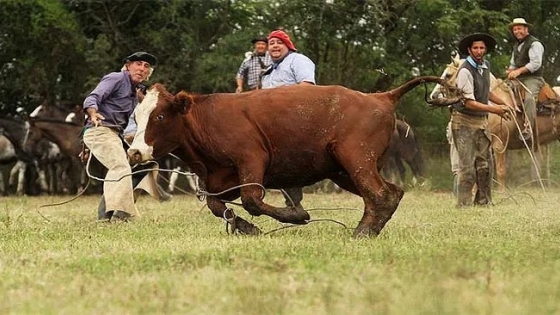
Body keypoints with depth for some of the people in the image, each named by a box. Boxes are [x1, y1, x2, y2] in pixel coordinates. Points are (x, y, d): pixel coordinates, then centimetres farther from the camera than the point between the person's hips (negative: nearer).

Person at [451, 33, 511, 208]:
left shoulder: (486, 66, 7)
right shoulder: (465, 71, -18)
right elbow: (469, 102, -20)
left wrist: (503, 104, 23)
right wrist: (494, 109, -21)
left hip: (482, 121, 8)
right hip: (465, 122, -8)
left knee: (485, 164, 9)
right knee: (467, 167, -8)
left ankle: (484, 201, 17)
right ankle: (464, 205, -4)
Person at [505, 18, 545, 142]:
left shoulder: (534, 44, -7)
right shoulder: (516, 46, 21)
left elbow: (536, 63, -19)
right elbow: (513, 64, 30)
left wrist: (519, 71, -25)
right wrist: (511, 71, 5)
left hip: (533, 78, -9)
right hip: (518, 80, 9)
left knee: (529, 98, -33)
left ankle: (528, 129, -39)